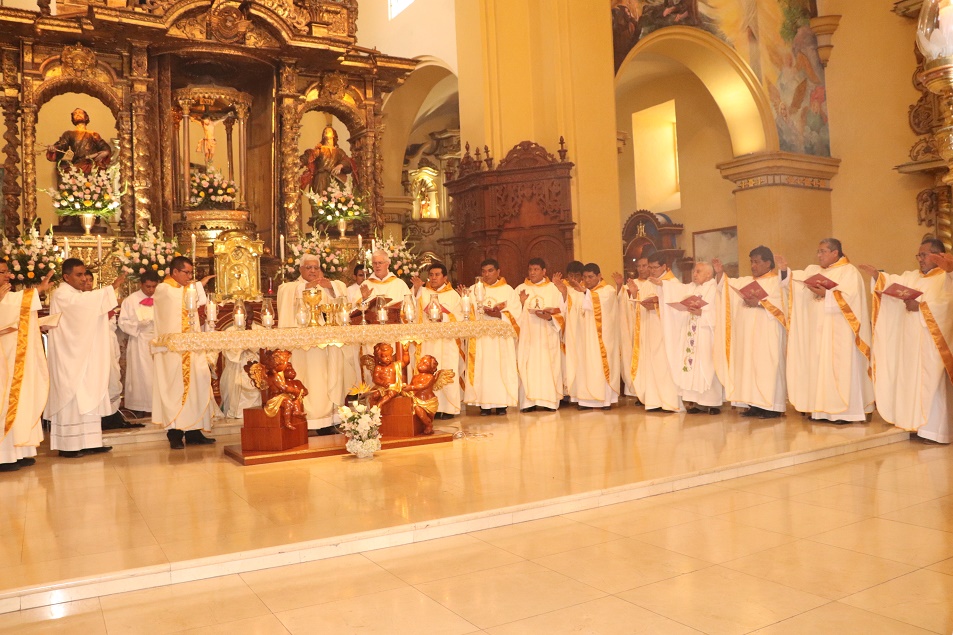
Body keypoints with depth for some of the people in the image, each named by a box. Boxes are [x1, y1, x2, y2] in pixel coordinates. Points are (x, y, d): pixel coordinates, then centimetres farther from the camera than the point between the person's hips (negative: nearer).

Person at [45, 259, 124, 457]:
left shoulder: (77, 296, 18)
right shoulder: (62, 294, -11)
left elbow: (89, 318, 19)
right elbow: (87, 299, -30)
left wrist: (106, 315, 0)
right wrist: (111, 288, -34)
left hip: (84, 355, 9)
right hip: (69, 357, -9)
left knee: (89, 397, 7)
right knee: (71, 396, -7)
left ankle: (88, 441, 10)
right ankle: (69, 444, -1)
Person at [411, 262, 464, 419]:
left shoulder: (453, 295, 12)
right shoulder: (422, 292, 13)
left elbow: (459, 317, 3)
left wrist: (443, 316, -12)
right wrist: (416, 289, -18)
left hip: (447, 342, -1)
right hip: (427, 341, 1)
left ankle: (449, 408, 1)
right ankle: (433, 408, 1)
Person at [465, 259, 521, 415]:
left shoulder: (508, 291, 9)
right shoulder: (473, 290, 13)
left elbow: (515, 316, -1)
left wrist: (499, 315, -16)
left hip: (501, 339, -1)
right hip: (480, 339, 1)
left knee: (501, 369, -4)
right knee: (482, 369, -4)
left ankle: (501, 404, 2)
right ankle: (484, 404, -1)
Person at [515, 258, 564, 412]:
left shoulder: (554, 289, 8)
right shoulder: (521, 289, 11)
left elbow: (561, 314, 4)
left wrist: (550, 317, -15)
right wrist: (521, 304, -11)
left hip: (547, 337, -1)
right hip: (527, 336, 1)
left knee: (548, 366, -4)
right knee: (527, 368, -5)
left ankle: (547, 400, 1)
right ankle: (529, 401, -2)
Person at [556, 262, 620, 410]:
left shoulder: (608, 290, 1)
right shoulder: (578, 292, 12)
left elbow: (600, 300, -22)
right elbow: (570, 310, 2)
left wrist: (585, 291, -34)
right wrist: (564, 293, -13)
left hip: (600, 336, -3)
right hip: (583, 336, 3)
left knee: (600, 363, -4)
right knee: (584, 364, -1)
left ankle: (605, 398, 2)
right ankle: (586, 398, 0)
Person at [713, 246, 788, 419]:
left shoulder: (778, 281, 0)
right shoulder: (746, 281, 18)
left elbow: (781, 304, -13)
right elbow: (727, 287, 12)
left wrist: (760, 303, -19)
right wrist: (720, 273, -2)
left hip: (767, 334, -6)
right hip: (749, 334, 7)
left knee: (767, 366, -8)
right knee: (749, 365, 3)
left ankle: (772, 406, -4)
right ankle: (755, 404, 6)